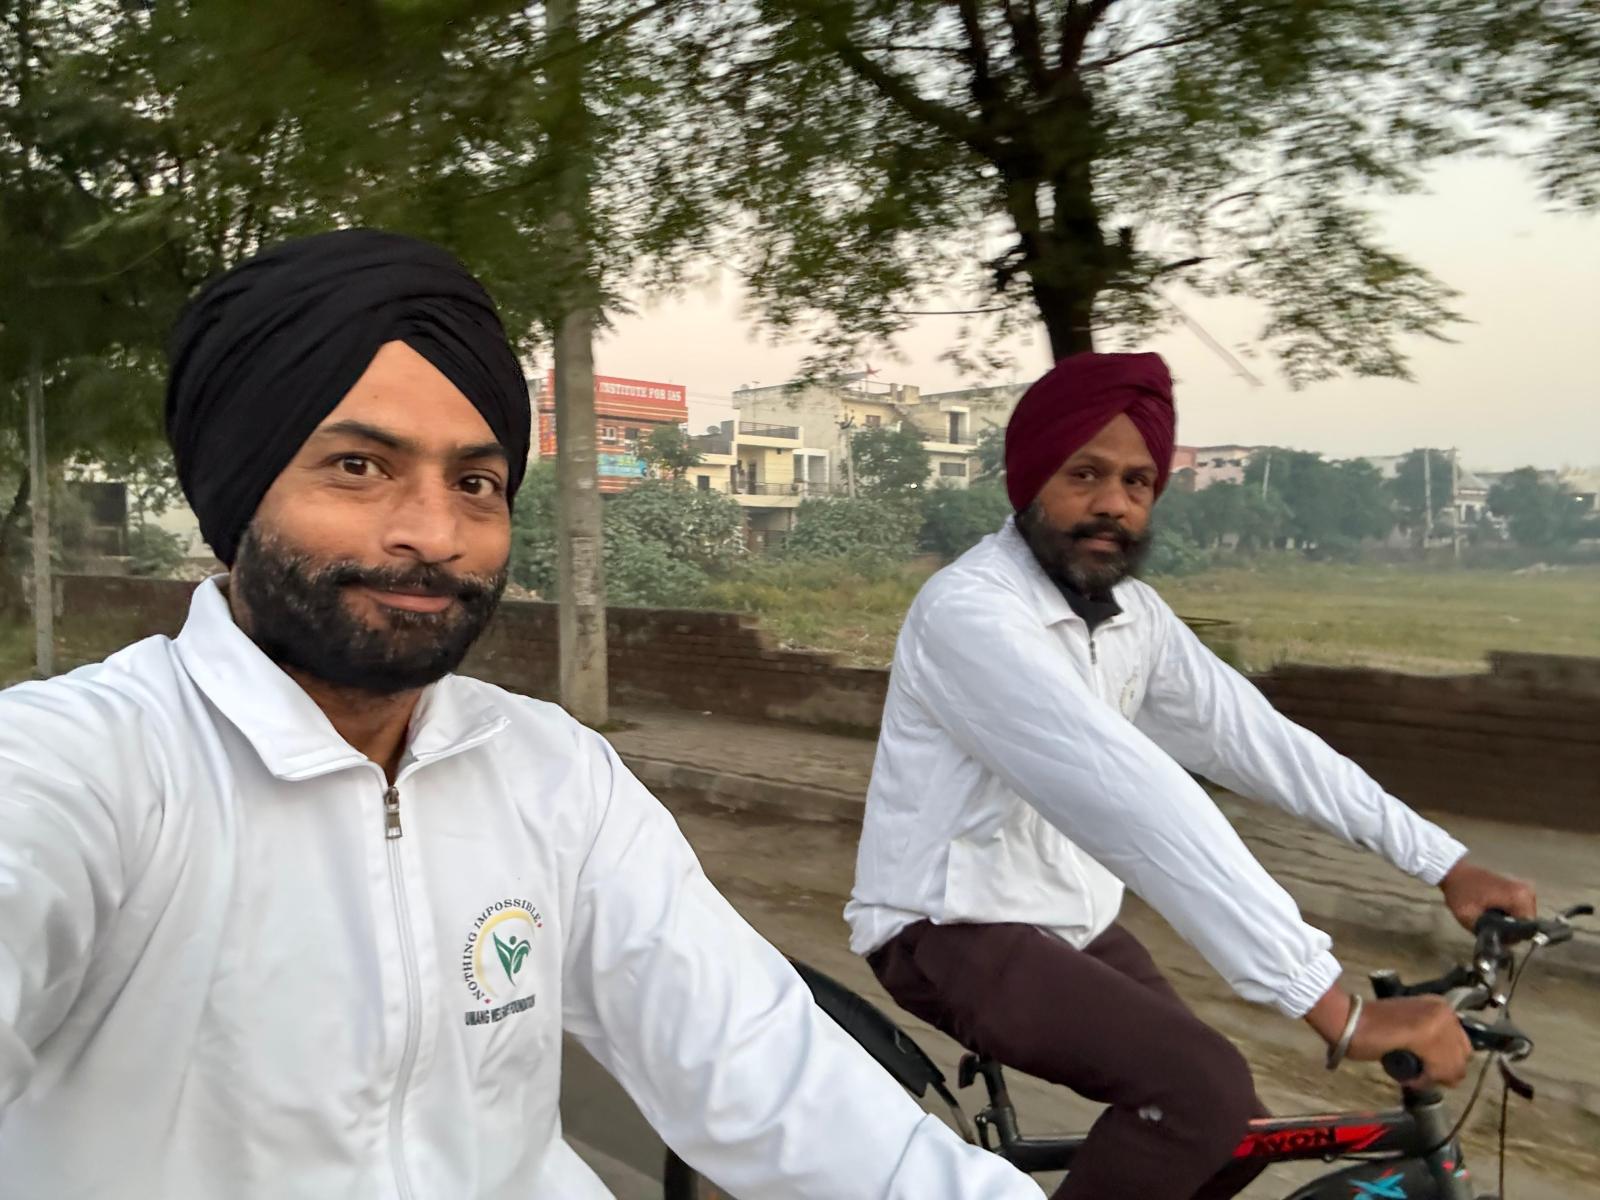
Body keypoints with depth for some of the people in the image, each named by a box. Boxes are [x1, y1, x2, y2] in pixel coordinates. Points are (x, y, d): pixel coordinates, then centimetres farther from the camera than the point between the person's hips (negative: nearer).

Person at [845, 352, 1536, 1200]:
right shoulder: (969, 613, -26)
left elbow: (1252, 738, 1)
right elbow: (1132, 802, -35)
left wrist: (1444, 861, -4)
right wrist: (1338, 1010, -38)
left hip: (1072, 924, 8)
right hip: (953, 929, -8)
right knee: (1202, 1094, -24)